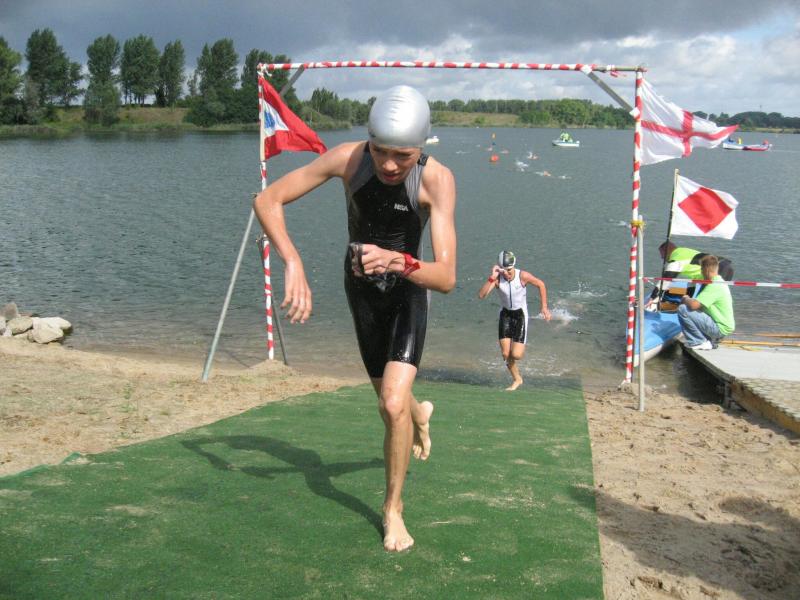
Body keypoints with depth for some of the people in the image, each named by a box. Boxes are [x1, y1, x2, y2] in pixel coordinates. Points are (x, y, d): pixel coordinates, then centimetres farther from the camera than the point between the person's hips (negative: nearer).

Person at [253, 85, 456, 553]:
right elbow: (267, 201, -23)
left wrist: (397, 262, -56)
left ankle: (394, 506, 5)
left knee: (393, 405, -19)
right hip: (361, 287, 2)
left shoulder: (437, 179, -31)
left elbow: (446, 277, -36)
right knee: (390, 401, 18)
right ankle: (420, 413, 57)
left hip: (408, 290, -2)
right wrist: (294, 264, -38)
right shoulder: (347, 159, -27)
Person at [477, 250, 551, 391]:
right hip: (505, 314, 2)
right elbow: (481, 295, -30)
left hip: (520, 314, -2)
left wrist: (544, 307, -3)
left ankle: (520, 347, 26)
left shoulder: (523, 276, -22)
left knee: (516, 355, -12)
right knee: (505, 354, -1)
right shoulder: (497, 278, -18)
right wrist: (491, 278, -40)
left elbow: (540, 284, -4)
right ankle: (517, 379, 23)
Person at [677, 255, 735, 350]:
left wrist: (685, 299, -7)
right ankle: (710, 340, 16)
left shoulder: (714, 286, -20)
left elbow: (694, 305, -28)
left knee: (683, 309, -18)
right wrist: (690, 300, 8)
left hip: (720, 328, -10)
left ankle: (700, 342, -9)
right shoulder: (720, 282, 13)